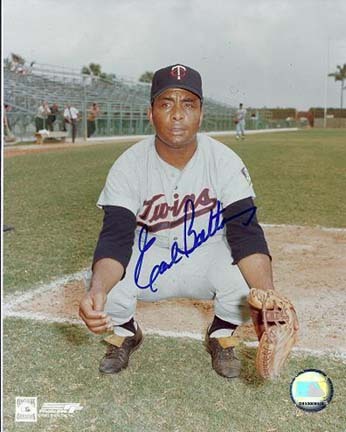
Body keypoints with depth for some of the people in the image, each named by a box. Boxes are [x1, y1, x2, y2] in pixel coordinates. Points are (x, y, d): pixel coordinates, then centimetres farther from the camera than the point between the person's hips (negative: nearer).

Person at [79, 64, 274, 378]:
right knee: (107, 286, -28)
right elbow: (115, 238, -25)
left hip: (209, 255, 0)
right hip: (149, 257, 0)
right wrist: (97, 291, -47)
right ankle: (126, 334, 12)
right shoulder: (129, 165, -18)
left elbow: (246, 234, -25)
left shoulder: (225, 161, -18)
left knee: (245, 283, -31)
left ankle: (221, 336, 8)